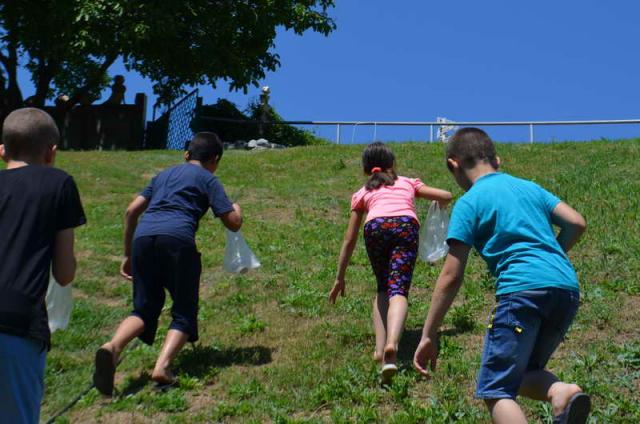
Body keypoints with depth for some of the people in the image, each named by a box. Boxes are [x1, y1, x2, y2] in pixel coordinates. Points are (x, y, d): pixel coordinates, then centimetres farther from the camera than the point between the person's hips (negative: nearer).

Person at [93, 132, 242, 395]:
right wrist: (236, 209, 33)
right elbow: (233, 224, 9)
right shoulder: (208, 179, 17)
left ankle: (113, 346, -18)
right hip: (177, 238, -4)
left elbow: (131, 211, 25)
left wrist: (127, 254, 31)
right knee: (184, 312, 8)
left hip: (143, 237, 4)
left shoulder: (164, 174, 31)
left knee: (144, 308, 12)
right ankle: (162, 367, -15)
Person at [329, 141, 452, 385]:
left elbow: (349, 240, 31)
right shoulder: (408, 183, 35)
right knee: (398, 289, -11)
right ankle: (392, 344, -39)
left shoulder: (362, 193, 33)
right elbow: (446, 196, 30)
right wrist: (439, 206, 54)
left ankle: (380, 348, 2)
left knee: (383, 289, 19)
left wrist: (340, 278, 35)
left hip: (375, 227, 1)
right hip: (406, 225, -1)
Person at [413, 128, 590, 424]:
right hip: (568, 289, 7)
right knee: (521, 374, 21)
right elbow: (576, 224, 16)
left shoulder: (469, 202, 5)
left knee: (496, 391, -3)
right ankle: (561, 391, -10)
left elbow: (451, 278, 0)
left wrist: (428, 337, 3)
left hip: (522, 289, -7)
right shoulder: (530, 187, 22)